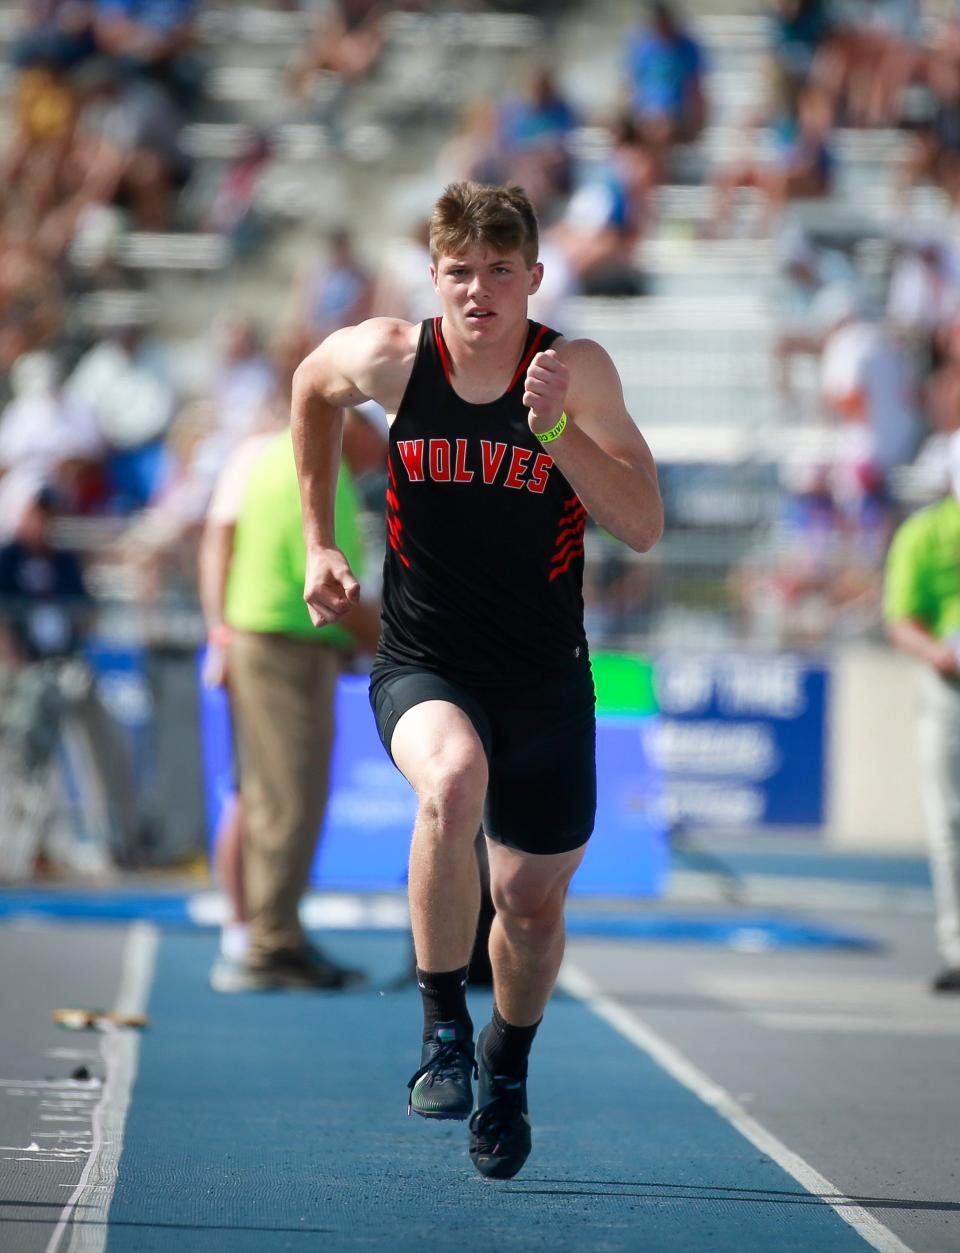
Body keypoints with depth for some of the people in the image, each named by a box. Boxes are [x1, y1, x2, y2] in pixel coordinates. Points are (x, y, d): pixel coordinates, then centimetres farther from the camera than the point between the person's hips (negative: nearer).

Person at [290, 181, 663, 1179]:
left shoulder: (577, 372, -13)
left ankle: (507, 1068, 45)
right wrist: (320, 543, 12)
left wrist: (555, 424, -30)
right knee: (453, 780, -36)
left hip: (545, 676, 2)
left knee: (534, 902, 13)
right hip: (422, 667, -1)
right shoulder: (389, 358, -11)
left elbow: (643, 528, -18)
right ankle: (442, 1027, -20)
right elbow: (310, 387, 13)